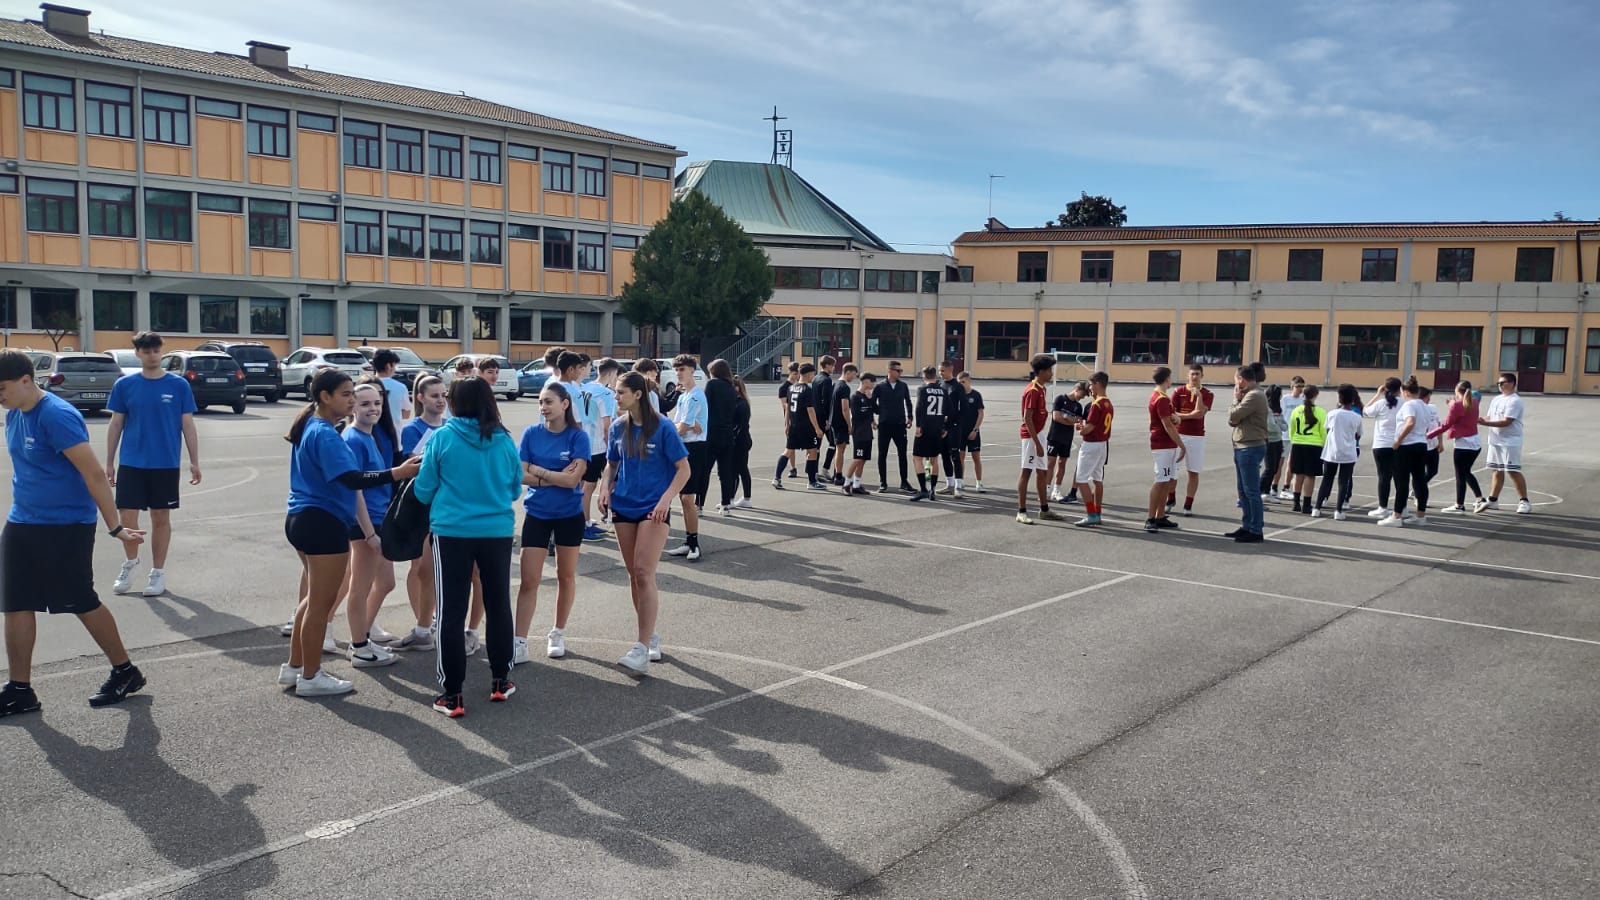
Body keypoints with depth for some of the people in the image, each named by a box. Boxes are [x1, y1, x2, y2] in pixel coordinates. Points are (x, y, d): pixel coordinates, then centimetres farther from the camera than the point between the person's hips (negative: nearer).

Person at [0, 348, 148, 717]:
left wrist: (115, 527, -22)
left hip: (65, 526, -8)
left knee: (82, 603, 2)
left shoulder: (57, 416, -21)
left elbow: (93, 473, -22)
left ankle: (125, 673, 18)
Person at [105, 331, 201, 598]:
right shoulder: (124, 385, 1)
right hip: (131, 463, 1)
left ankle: (158, 572, 19)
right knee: (127, 516, 2)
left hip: (166, 465, -1)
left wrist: (194, 462, -1)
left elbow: (188, 425, 1)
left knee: (161, 518, 7)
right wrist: (109, 462, 6)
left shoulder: (179, 385, -2)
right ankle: (130, 562, 28)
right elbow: (116, 425, 7)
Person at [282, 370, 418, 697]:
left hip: (303, 519, 10)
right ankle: (310, 677, 13)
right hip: (323, 523, -10)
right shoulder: (325, 435, -19)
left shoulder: (310, 428, 12)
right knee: (321, 603, 2)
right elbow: (352, 479, -30)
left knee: (314, 598, 22)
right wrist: (397, 473, -37)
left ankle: (294, 666, 30)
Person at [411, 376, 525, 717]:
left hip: (452, 532, -2)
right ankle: (500, 682, 27)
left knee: (451, 612, 4)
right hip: (497, 532, 2)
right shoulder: (504, 441, -1)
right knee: (498, 606, 16)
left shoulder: (442, 438, -7)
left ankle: (452, 694, 7)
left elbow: (423, 491, 0)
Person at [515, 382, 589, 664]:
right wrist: (557, 477, -15)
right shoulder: (531, 433, -4)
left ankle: (558, 634, 29)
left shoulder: (578, 436, -11)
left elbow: (573, 479, -18)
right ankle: (519, 642, 1)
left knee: (566, 576, 13)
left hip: (570, 514, -1)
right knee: (529, 580, -2)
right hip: (536, 513, 1)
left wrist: (539, 470, -13)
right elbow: (521, 474, -9)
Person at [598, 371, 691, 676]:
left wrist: (666, 499, -20)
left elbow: (683, 469, -8)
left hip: (654, 509, -6)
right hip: (623, 506, 6)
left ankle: (642, 650, -16)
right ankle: (651, 636, 26)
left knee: (644, 573, -15)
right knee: (634, 574, 10)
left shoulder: (662, 428, -10)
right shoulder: (618, 428, 5)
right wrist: (605, 486, -4)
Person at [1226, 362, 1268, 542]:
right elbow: (1232, 420, 11)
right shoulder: (1249, 395, 16)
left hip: (1251, 448, -10)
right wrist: (1238, 399, 0)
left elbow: (1233, 417, -18)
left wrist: (1236, 399, -3)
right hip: (1243, 447, 10)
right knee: (1243, 490, 15)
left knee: (1251, 491, -6)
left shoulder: (1254, 395, -16)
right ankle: (1247, 526, 22)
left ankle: (1256, 531, -3)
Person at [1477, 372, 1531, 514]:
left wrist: (1485, 423, -25)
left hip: (1510, 442, -8)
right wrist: (1482, 419, -8)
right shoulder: (1496, 400, 14)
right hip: (1495, 441, 8)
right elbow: (1490, 417, 15)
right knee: (1497, 470, 12)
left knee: (1514, 471, -6)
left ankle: (1524, 502, 3)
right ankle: (1492, 500, 18)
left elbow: (1506, 422, -21)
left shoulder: (1515, 401, -13)